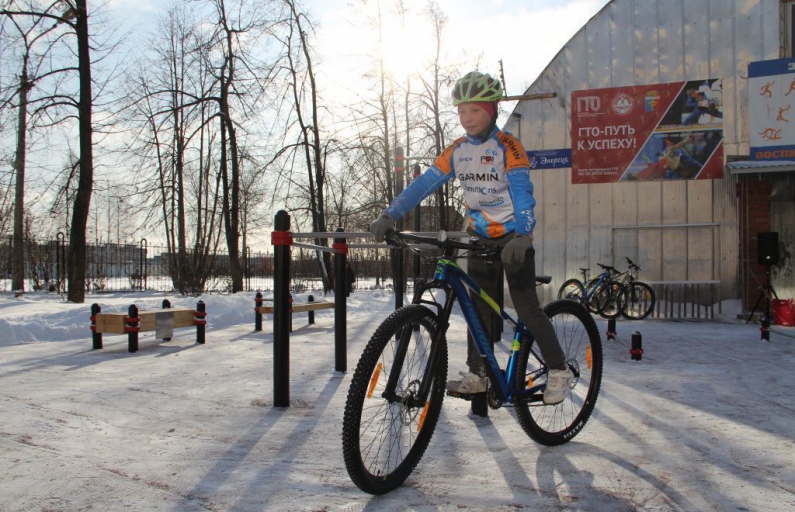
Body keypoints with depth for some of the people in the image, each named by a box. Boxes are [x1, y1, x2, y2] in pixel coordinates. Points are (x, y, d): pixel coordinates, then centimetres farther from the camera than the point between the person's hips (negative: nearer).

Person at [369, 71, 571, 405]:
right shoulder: (457, 150, 2)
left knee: (526, 307, -7)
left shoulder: (507, 146, -14)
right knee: (478, 306, 6)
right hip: (480, 237, 6)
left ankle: (558, 371, 8)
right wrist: (390, 216, -16)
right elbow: (424, 184, -4)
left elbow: (522, 190, -27)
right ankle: (477, 374, 14)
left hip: (514, 238, -6)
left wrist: (522, 235, -43)